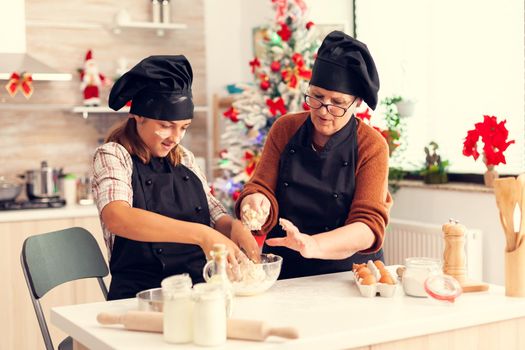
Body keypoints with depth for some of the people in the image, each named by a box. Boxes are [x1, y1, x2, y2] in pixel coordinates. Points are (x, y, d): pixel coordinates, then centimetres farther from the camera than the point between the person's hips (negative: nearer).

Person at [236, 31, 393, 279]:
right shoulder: (284, 129, 5)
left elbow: (369, 226, -10)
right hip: (282, 273, 5)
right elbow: (261, 188, 1)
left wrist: (313, 245, -28)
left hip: (348, 274, -4)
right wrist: (256, 203, -24)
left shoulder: (372, 146, -4)